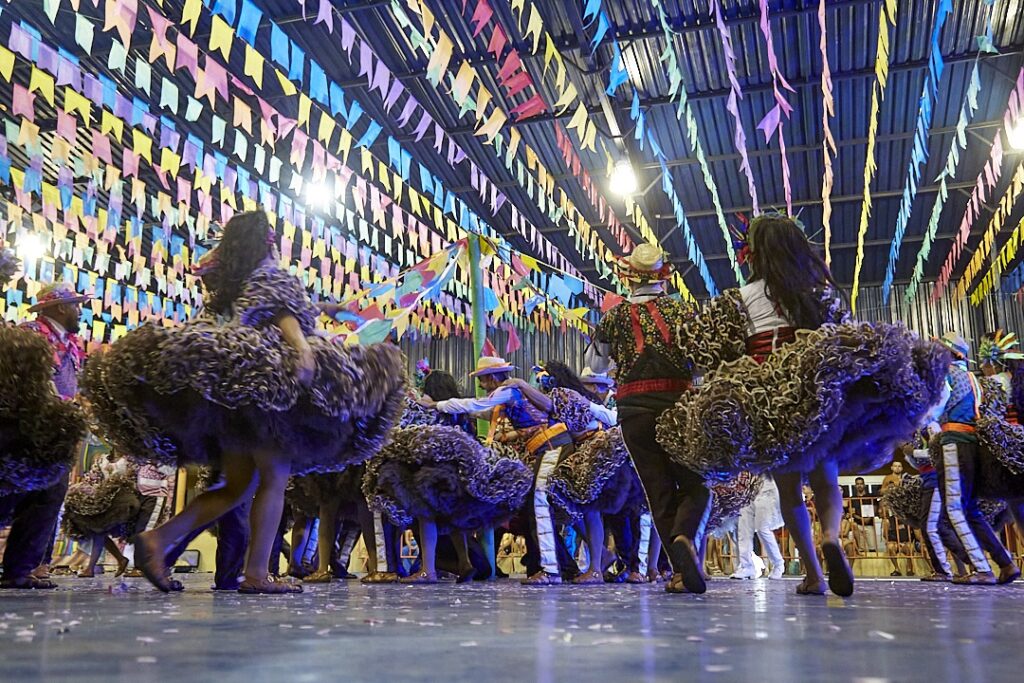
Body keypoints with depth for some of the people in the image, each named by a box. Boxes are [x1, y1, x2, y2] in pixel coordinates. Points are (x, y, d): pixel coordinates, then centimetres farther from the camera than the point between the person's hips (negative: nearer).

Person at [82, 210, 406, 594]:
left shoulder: (224, 286, 24)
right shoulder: (271, 278, 3)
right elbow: (285, 317, -14)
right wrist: (302, 350, -29)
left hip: (223, 391, 7)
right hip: (263, 383, -7)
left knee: (237, 486, 8)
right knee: (274, 480, -4)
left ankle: (158, 539, -5)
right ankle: (256, 575, -8)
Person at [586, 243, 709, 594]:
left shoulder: (615, 316, 5)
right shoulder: (682, 309, 3)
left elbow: (594, 364, 16)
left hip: (634, 409, 1)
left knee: (659, 490, 6)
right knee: (695, 483, 7)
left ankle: (682, 571, 2)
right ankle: (685, 536, -24)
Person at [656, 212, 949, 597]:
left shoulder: (742, 298, 1)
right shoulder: (822, 286, 11)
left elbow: (710, 348, -4)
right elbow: (842, 332, 13)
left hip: (768, 401, -2)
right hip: (819, 393, 2)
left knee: (788, 489, 9)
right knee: (825, 480, 9)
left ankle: (813, 575, 6)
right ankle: (831, 535, -23)